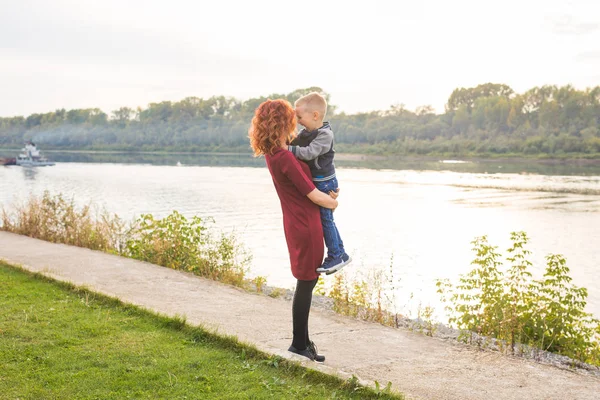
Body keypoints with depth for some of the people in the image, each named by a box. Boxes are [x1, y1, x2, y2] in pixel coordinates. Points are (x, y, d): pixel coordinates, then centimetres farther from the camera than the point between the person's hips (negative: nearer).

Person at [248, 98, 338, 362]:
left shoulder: (272, 154, 6)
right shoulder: (285, 158, -23)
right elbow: (312, 195, -17)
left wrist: (327, 192, 18)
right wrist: (332, 202, 2)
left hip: (297, 223, 9)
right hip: (306, 224, -9)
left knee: (308, 281, 17)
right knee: (306, 283, 1)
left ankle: (302, 340, 26)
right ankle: (299, 344, 11)